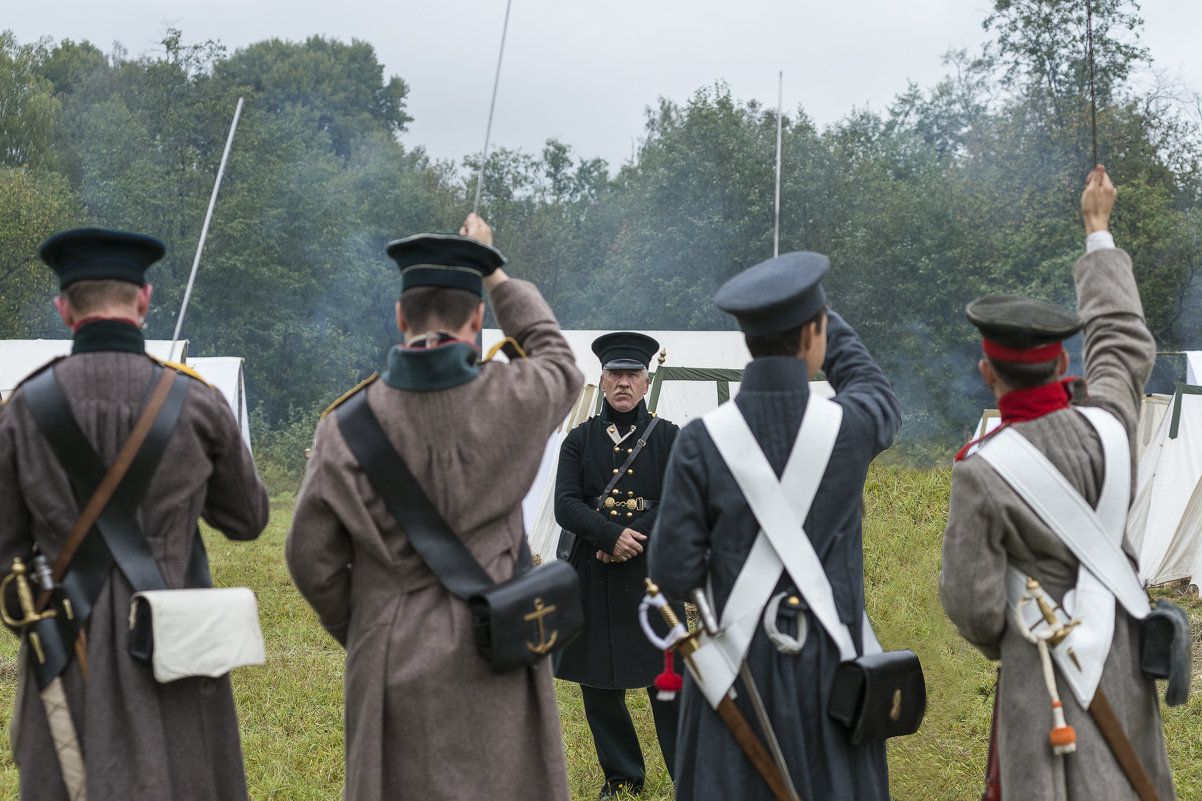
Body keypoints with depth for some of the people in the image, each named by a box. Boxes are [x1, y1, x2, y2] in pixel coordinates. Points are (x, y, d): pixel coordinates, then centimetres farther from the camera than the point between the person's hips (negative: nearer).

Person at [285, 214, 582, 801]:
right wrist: (495, 276, 26)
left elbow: (312, 558, -2)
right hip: (490, 663, 0)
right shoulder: (511, 401, -7)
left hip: (390, 666, 1)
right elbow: (559, 363, 18)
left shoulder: (349, 422, -7)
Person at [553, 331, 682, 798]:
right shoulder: (580, 440, 7)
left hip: (653, 575, -2)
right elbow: (566, 507, -4)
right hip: (594, 579, 2)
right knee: (599, 683, 7)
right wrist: (612, 536, -18)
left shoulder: (668, 437, 4)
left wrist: (632, 540, -14)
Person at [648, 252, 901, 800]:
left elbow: (673, 574, -11)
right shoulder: (847, 428, -10)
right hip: (828, 664, 1)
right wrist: (826, 320, 27)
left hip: (737, 666, 0)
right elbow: (878, 401, 17)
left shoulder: (701, 441, -13)